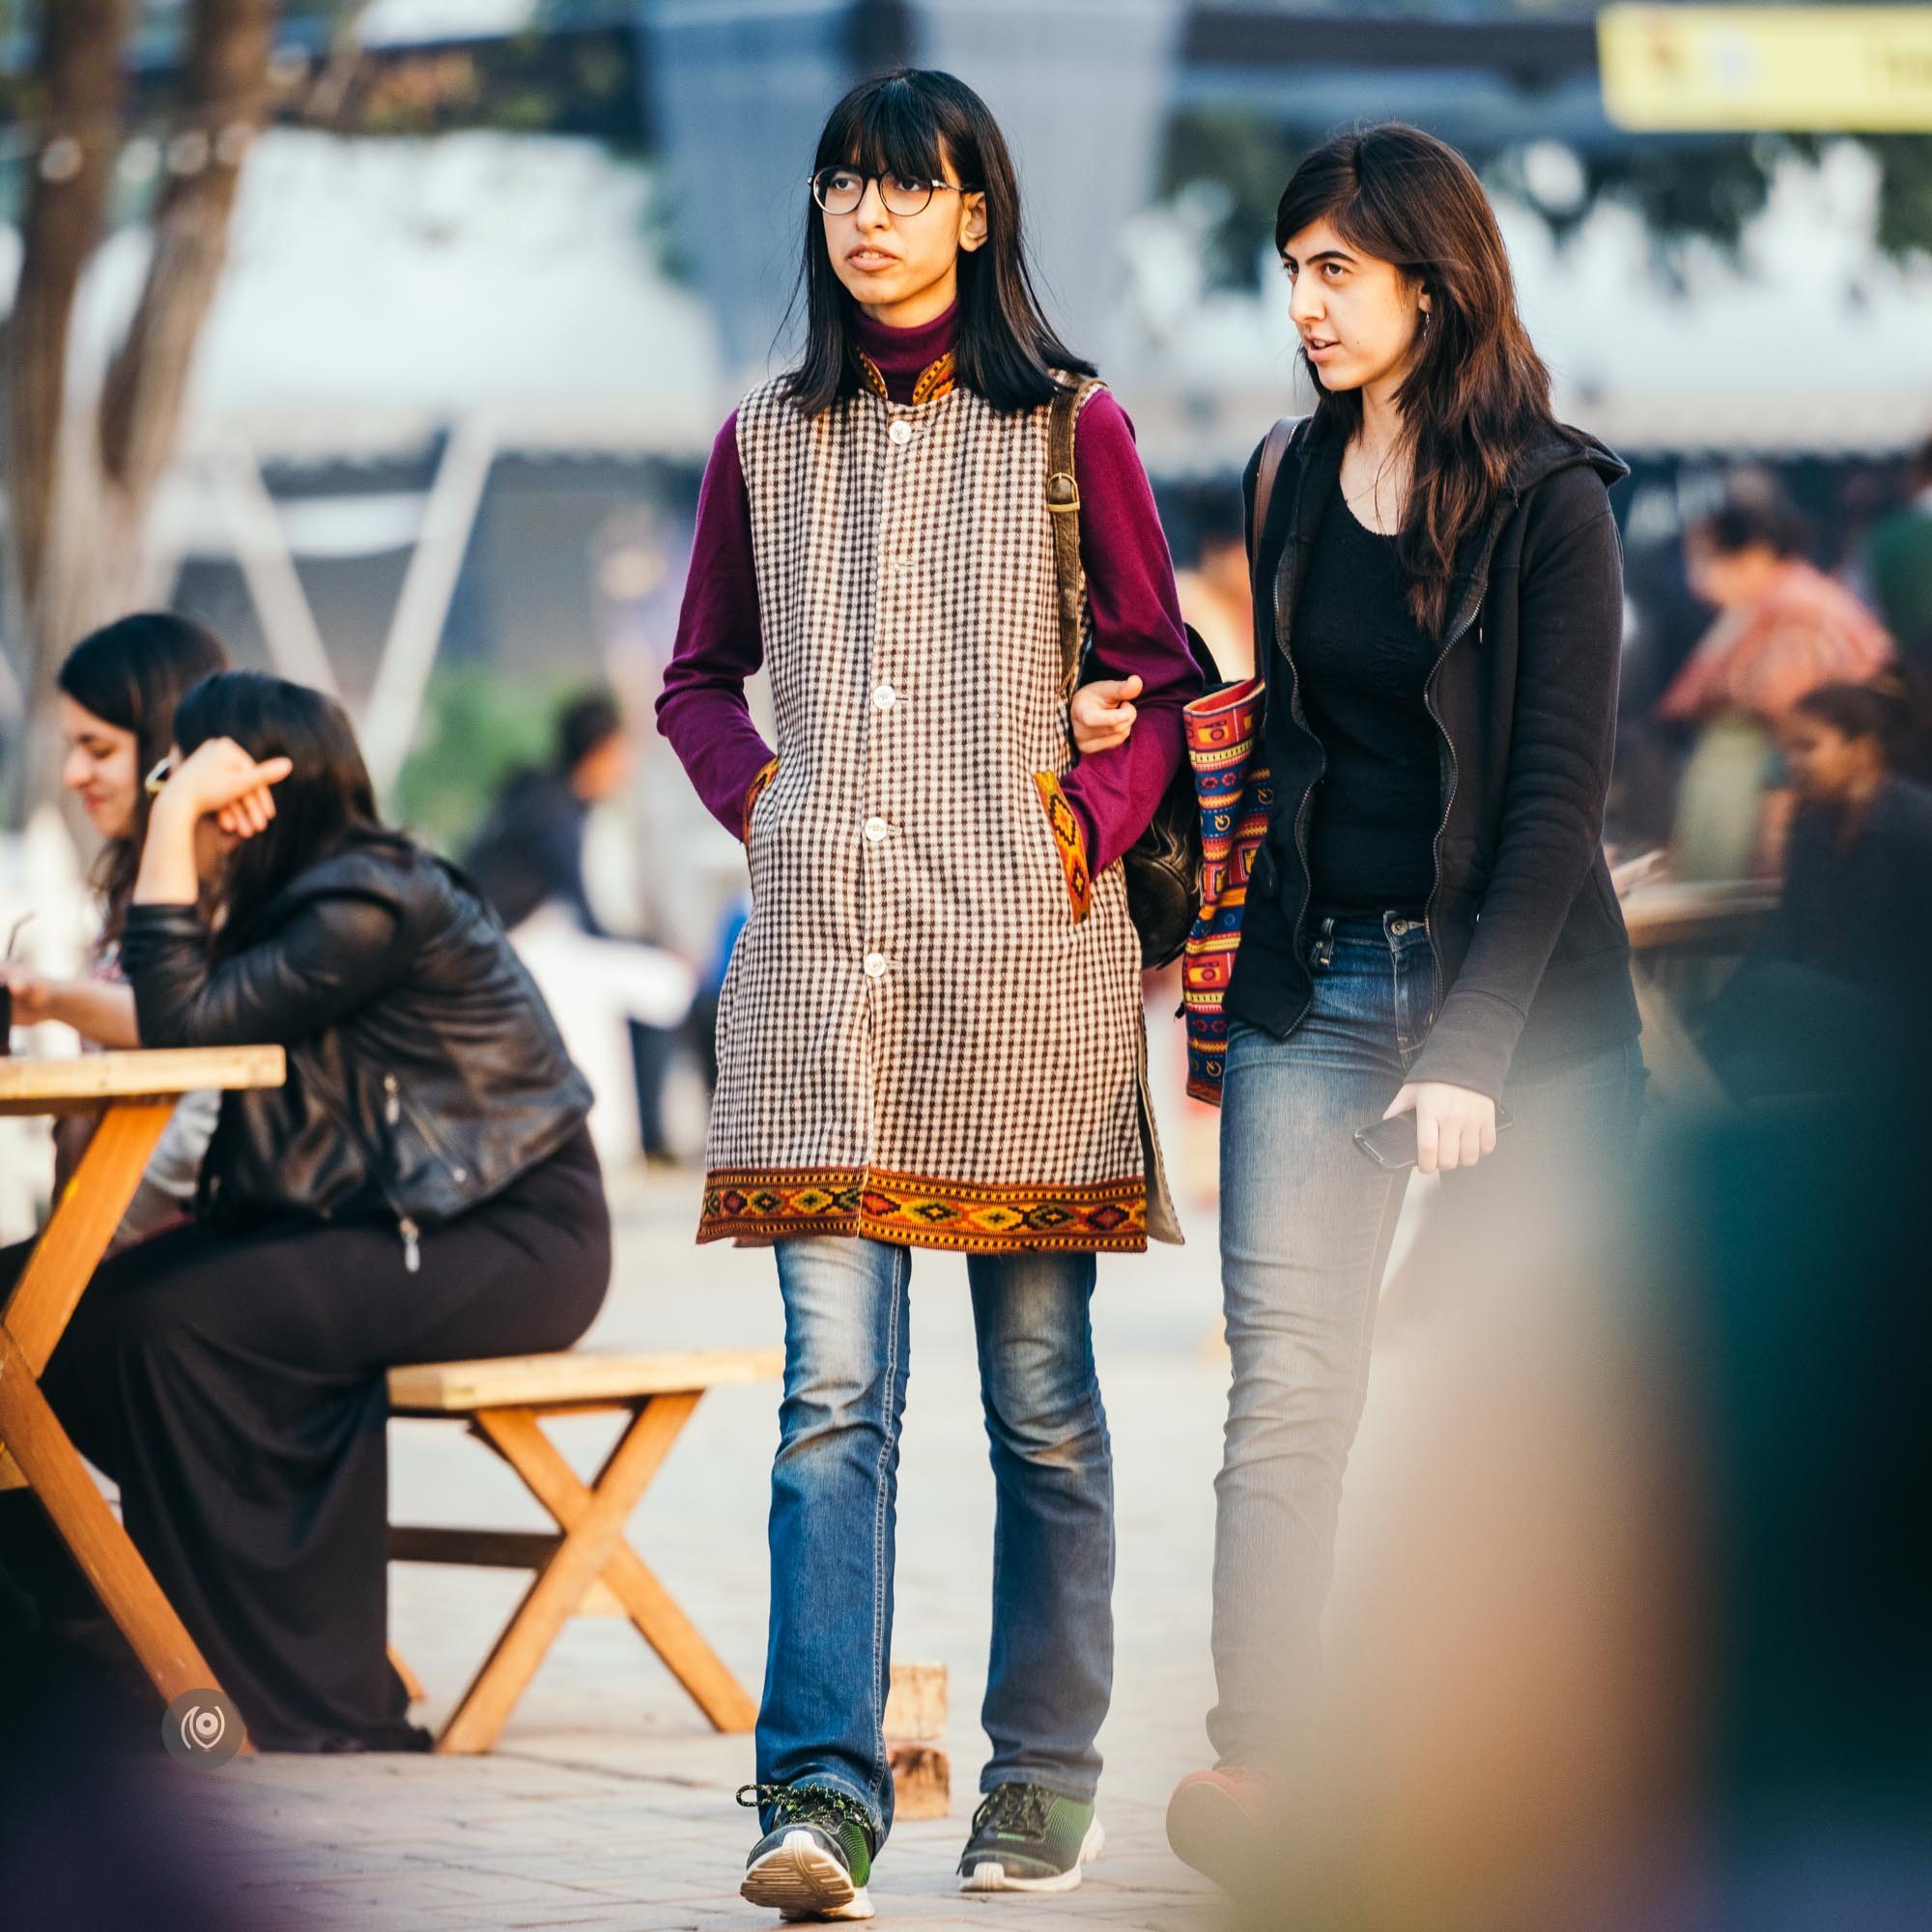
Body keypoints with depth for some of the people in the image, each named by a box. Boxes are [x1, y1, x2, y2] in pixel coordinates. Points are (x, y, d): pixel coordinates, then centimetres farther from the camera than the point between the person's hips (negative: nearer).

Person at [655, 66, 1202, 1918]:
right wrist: (754, 796, 5)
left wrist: (1092, 816, -6)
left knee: (1040, 1392, 5)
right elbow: (698, 677, 22)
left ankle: (1043, 1777, 16)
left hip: (1025, 952, -1)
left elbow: (1164, 674, 8)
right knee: (834, 1386, -8)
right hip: (820, 955, 2)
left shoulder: (1072, 429, 4)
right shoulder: (766, 442, 11)